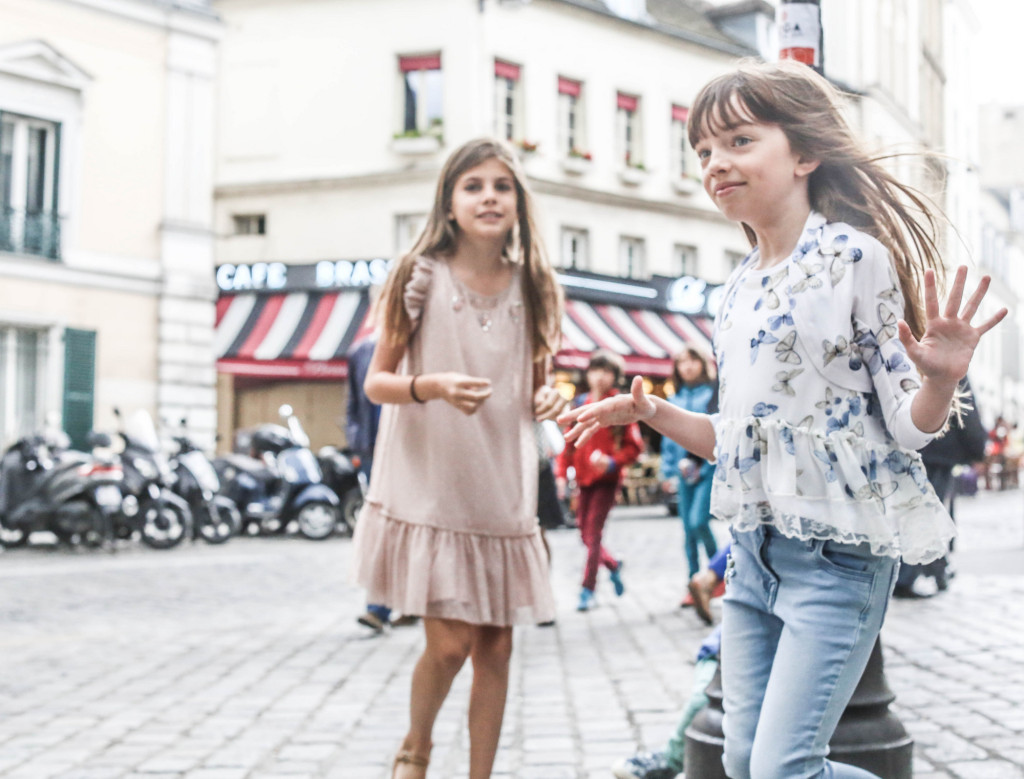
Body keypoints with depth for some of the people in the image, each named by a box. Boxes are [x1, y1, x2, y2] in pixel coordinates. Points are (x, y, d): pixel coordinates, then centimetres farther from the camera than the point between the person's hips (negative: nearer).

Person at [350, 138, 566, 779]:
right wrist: (432, 386, -23)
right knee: (450, 643, -6)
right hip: (430, 488, -3)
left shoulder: (532, 289, 6)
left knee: (496, 649, 5)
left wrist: (548, 401, -7)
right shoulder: (421, 277, -4)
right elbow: (376, 382, -3)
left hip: (504, 494, 4)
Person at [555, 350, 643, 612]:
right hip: (584, 481, 5)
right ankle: (613, 566, 35)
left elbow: (634, 446, -4)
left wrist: (613, 462, -19)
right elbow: (570, 443, 11)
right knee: (585, 533, 8)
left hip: (607, 479, -5)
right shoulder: (580, 405, 8)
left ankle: (587, 589, -2)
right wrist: (561, 473, 2)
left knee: (593, 532, -8)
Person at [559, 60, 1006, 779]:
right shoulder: (740, 288, 11)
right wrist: (652, 413, 9)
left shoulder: (856, 257, -10)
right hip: (753, 551, 8)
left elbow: (909, 425, -10)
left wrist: (941, 378, -31)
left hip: (836, 555, -8)